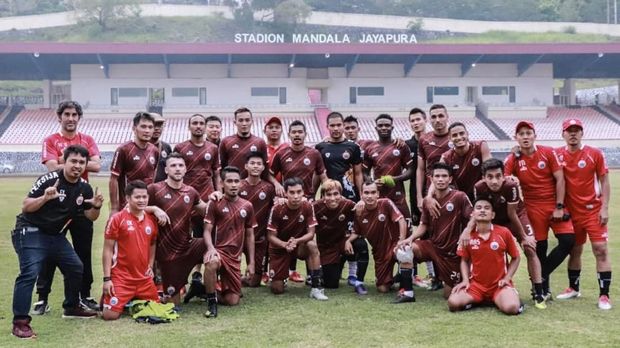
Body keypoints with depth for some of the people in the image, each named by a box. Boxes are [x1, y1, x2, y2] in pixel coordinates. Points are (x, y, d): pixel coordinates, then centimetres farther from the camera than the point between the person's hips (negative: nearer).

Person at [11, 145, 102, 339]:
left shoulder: (84, 188, 1)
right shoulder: (49, 179, -19)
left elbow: (90, 217, 8)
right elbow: (25, 207, -19)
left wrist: (96, 207, -14)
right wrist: (45, 198, -37)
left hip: (56, 235, 8)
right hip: (31, 232, -7)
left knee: (76, 268, 14)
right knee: (29, 273, -22)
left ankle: (71, 307, 33)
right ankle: (20, 322, -20)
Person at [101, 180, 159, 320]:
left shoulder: (151, 220, 6)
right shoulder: (117, 218, -9)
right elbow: (108, 250, -7)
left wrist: (150, 266, 7)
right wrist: (107, 278, -11)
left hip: (144, 278, 5)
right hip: (121, 278, -5)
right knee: (110, 314, -11)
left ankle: (133, 302, 33)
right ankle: (106, 298, 22)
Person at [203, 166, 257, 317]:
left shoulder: (247, 206, 7)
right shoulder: (214, 203, -4)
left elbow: (250, 235, 13)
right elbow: (207, 231, -6)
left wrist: (251, 262, 10)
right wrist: (211, 248, -26)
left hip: (235, 257, 4)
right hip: (218, 250, -4)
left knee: (233, 301, 1)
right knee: (212, 263, -42)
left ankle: (208, 291, 34)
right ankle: (211, 302, -19)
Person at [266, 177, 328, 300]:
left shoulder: (307, 207, -17)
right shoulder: (277, 209, -21)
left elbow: (311, 233, -16)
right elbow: (271, 236, -15)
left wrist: (296, 241, -35)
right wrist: (285, 244, -35)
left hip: (300, 245, 1)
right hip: (279, 247, -1)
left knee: (312, 245, -35)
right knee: (277, 289, -6)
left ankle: (316, 288, -27)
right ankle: (278, 277, 33)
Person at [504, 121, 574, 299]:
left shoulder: (548, 152, -4)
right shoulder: (512, 160, -3)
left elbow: (560, 179, -4)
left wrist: (559, 207, -8)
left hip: (555, 204, 1)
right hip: (533, 208, -1)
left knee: (568, 240, -11)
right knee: (540, 247, 1)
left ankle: (541, 277, 4)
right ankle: (544, 287, 17)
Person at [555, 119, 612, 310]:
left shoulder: (595, 154, -4)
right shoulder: (558, 155, 0)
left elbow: (604, 181, -3)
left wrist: (604, 208, -8)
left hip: (593, 210, -2)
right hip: (571, 211, 2)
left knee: (600, 249, -7)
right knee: (574, 250, 13)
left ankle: (604, 295, -2)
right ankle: (573, 288, 29)